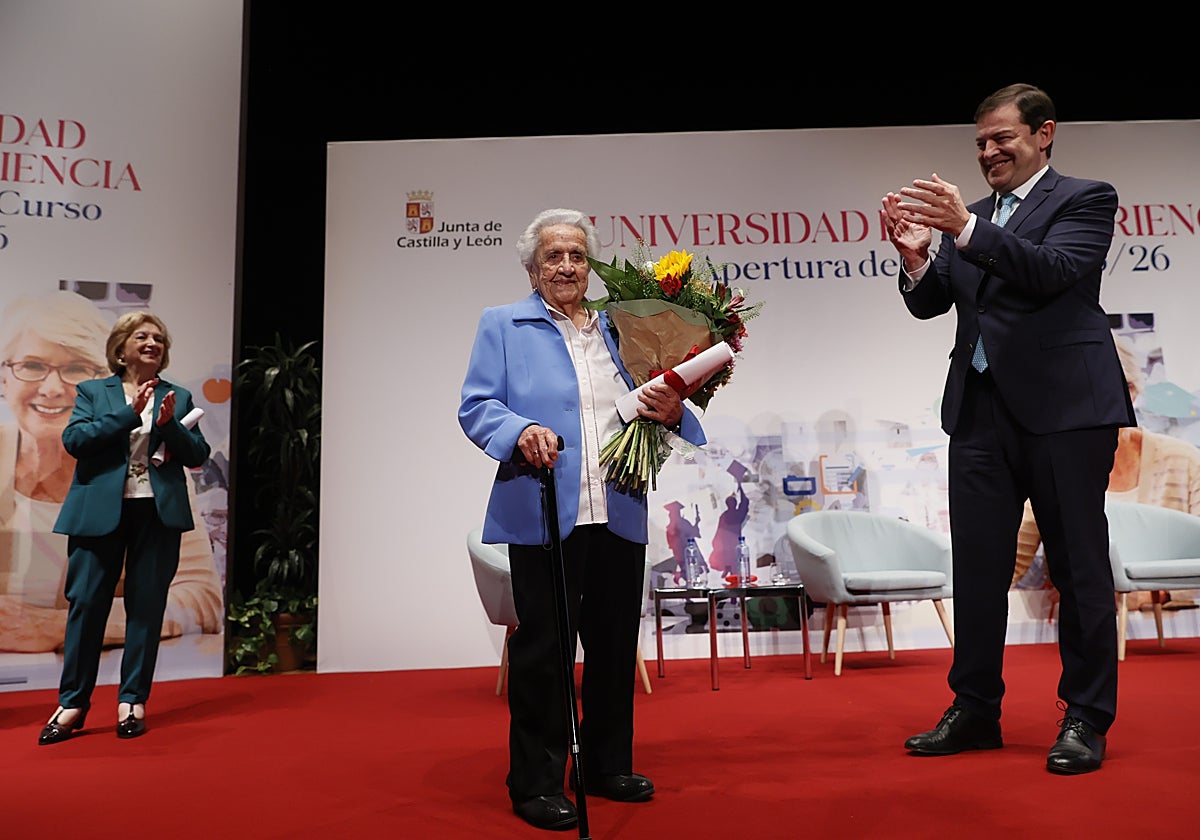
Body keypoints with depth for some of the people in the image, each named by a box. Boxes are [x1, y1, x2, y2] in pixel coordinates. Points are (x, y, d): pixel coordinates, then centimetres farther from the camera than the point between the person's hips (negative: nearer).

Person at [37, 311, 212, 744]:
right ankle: (73, 702, 12)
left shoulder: (179, 397, 13)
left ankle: (132, 701, 14)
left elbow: (198, 455, 6)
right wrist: (129, 413, -14)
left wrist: (170, 424, -11)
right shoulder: (92, 391, 10)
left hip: (159, 513, 1)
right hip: (99, 513, -1)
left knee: (147, 606, 3)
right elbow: (74, 439, -6)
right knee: (86, 602, 1)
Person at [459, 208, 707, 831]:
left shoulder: (617, 329, 18)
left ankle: (609, 765, 30)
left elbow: (643, 413, 18)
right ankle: (536, 783, 16)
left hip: (619, 516, 5)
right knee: (543, 649, 1)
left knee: (615, 645, 12)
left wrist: (670, 414, -5)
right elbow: (476, 407, -3)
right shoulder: (503, 325, 6)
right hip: (544, 516, -4)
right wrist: (521, 430, -23)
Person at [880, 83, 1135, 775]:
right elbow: (929, 303, 10)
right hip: (982, 408, 5)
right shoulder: (972, 215, 17)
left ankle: (1087, 719, 16)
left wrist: (965, 227, -24)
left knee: (1079, 566, 3)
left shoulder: (1086, 199, 2)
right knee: (977, 565, 8)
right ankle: (975, 711, 20)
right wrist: (917, 256, -10)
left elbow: (1054, 270, -16)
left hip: (1065, 407, -5)